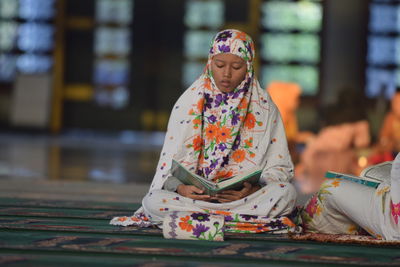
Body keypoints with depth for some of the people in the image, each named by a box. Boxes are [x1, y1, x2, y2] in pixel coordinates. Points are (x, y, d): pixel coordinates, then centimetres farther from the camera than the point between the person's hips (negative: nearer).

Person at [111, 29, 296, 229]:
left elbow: (280, 167, 4)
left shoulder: (264, 107, 7)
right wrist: (181, 188, -20)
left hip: (246, 195, 0)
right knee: (154, 201, -30)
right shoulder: (189, 103, 8)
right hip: (195, 195, 0)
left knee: (286, 192, -31)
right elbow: (170, 167, 4)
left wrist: (253, 190, -19)